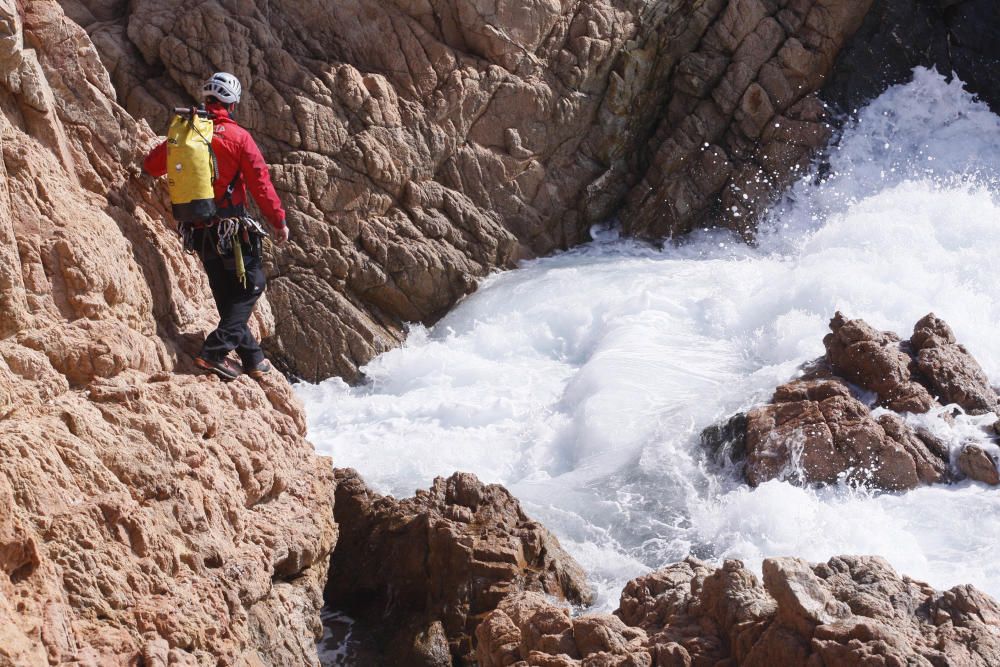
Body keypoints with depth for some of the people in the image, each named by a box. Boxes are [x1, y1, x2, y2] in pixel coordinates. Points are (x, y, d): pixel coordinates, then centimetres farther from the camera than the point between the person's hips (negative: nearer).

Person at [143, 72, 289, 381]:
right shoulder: (238, 136, -9)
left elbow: (151, 166, 17)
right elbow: (260, 182, -9)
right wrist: (279, 220, -1)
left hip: (197, 230, 6)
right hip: (230, 227, -6)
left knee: (227, 294, 16)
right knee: (251, 285, 4)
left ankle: (253, 358, 23)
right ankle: (215, 350, -10)